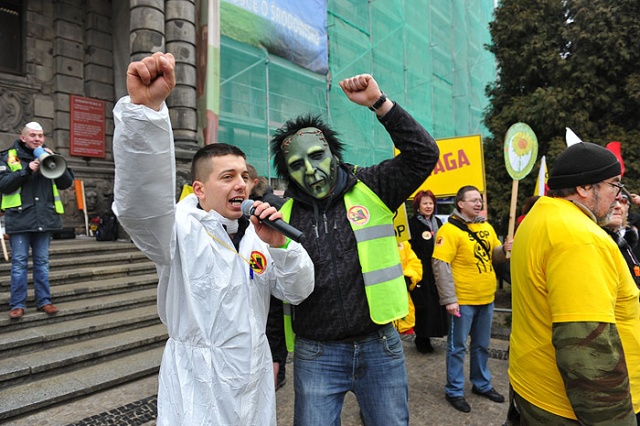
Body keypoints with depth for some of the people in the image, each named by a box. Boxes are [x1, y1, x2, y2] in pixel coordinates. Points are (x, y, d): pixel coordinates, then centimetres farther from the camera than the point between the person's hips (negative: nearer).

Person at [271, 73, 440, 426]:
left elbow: (423, 154, -12)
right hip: (316, 356, 0)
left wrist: (379, 103, -19)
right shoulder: (284, 216, -2)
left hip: (380, 347, 1)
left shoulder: (370, 189, -3)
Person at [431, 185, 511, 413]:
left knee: (482, 345, 21)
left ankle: (482, 384, 39)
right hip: (463, 300, -7)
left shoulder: (486, 226, 8)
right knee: (458, 347, 7)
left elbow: (493, 255, 18)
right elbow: (441, 266, -20)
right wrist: (449, 299, -22)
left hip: (487, 298, 7)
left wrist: (504, 249, -6)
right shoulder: (450, 229, -15)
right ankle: (454, 391, 22)